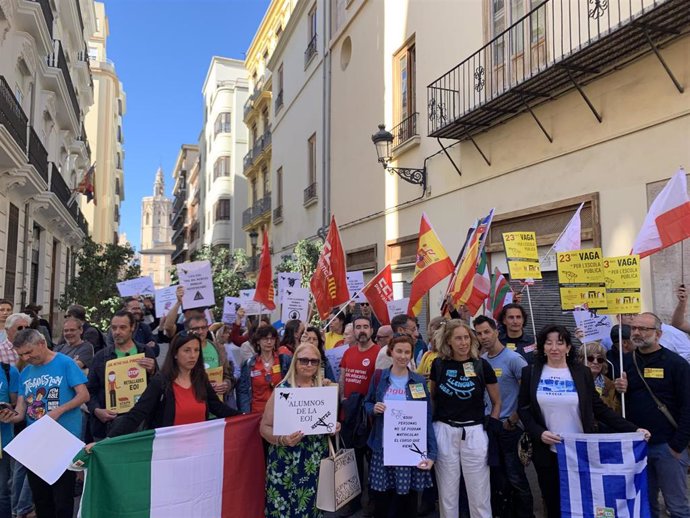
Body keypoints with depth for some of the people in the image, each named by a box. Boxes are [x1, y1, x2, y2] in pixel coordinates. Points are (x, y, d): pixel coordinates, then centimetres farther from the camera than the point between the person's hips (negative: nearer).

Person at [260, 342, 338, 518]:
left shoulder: (324, 388, 2)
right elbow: (265, 427, -6)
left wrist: (334, 426, -4)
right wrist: (282, 439, -23)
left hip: (316, 460, 3)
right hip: (287, 462, -3)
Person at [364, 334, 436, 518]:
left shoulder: (419, 381, -1)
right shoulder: (379, 377, 2)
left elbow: (427, 418, -1)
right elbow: (367, 403, 11)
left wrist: (431, 452, -7)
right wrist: (374, 409, -13)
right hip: (383, 447, 1)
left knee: (407, 501, 7)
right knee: (381, 500, 8)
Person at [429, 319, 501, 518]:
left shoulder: (482, 365, -5)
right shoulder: (438, 364, -1)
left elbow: (497, 401, 6)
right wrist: (431, 423, 9)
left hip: (474, 433, -1)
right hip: (444, 432, 1)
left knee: (479, 493, 7)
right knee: (447, 493, 12)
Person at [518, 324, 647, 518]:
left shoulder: (581, 372, 1)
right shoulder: (531, 372, 0)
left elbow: (599, 408, 1)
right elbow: (523, 408, 2)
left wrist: (632, 429, -8)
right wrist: (539, 433, -13)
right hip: (546, 452, 0)